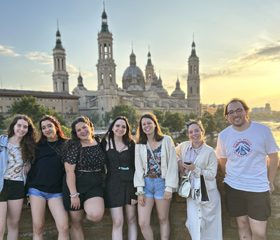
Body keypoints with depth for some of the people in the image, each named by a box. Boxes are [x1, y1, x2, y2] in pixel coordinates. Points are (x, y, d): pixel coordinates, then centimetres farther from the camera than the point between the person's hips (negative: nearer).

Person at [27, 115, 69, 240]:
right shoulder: (38, 146, 9)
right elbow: (31, 164, 14)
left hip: (56, 191, -2)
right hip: (37, 188, 2)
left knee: (63, 227, -9)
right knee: (38, 227, 6)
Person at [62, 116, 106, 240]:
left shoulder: (99, 142, 4)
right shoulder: (74, 146, -8)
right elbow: (69, 171, -12)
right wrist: (74, 195, -15)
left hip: (95, 186, 2)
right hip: (75, 185, -2)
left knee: (96, 215, -23)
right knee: (76, 223, 9)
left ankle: (88, 209, 10)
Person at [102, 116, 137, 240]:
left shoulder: (131, 144, 1)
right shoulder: (105, 142, 1)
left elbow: (135, 166, 0)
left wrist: (136, 189, -4)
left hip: (129, 184, 1)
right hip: (113, 184, -1)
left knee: (131, 219, 10)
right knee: (117, 222, -2)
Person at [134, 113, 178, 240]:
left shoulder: (166, 140, -3)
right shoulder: (139, 145, 5)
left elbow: (172, 164, -5)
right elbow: (138, 168, 4)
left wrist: (169, 188, -9)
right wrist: (140, 191, -1)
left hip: (162, 183, -2)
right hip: (146, 183, 2)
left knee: (163, 219, 11)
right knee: (143, 222, -1)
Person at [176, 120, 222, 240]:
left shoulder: (210, 152, -8)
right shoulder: (184, 146, 1)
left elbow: (212, 175, -9)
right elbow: (175, 153, 23)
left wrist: (195, 169, -21)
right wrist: (179, 162, 3)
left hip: (208, 194, -2)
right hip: (192, 193, 2)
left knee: (210, 226, 8)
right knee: (194, 224, -1)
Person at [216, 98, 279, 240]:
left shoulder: (263, 130, -7)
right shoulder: (223, 135, -2)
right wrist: (231, 178, 10)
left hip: (259, 188, -1)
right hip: (233, 188, 2)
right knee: (242, 225, 15)